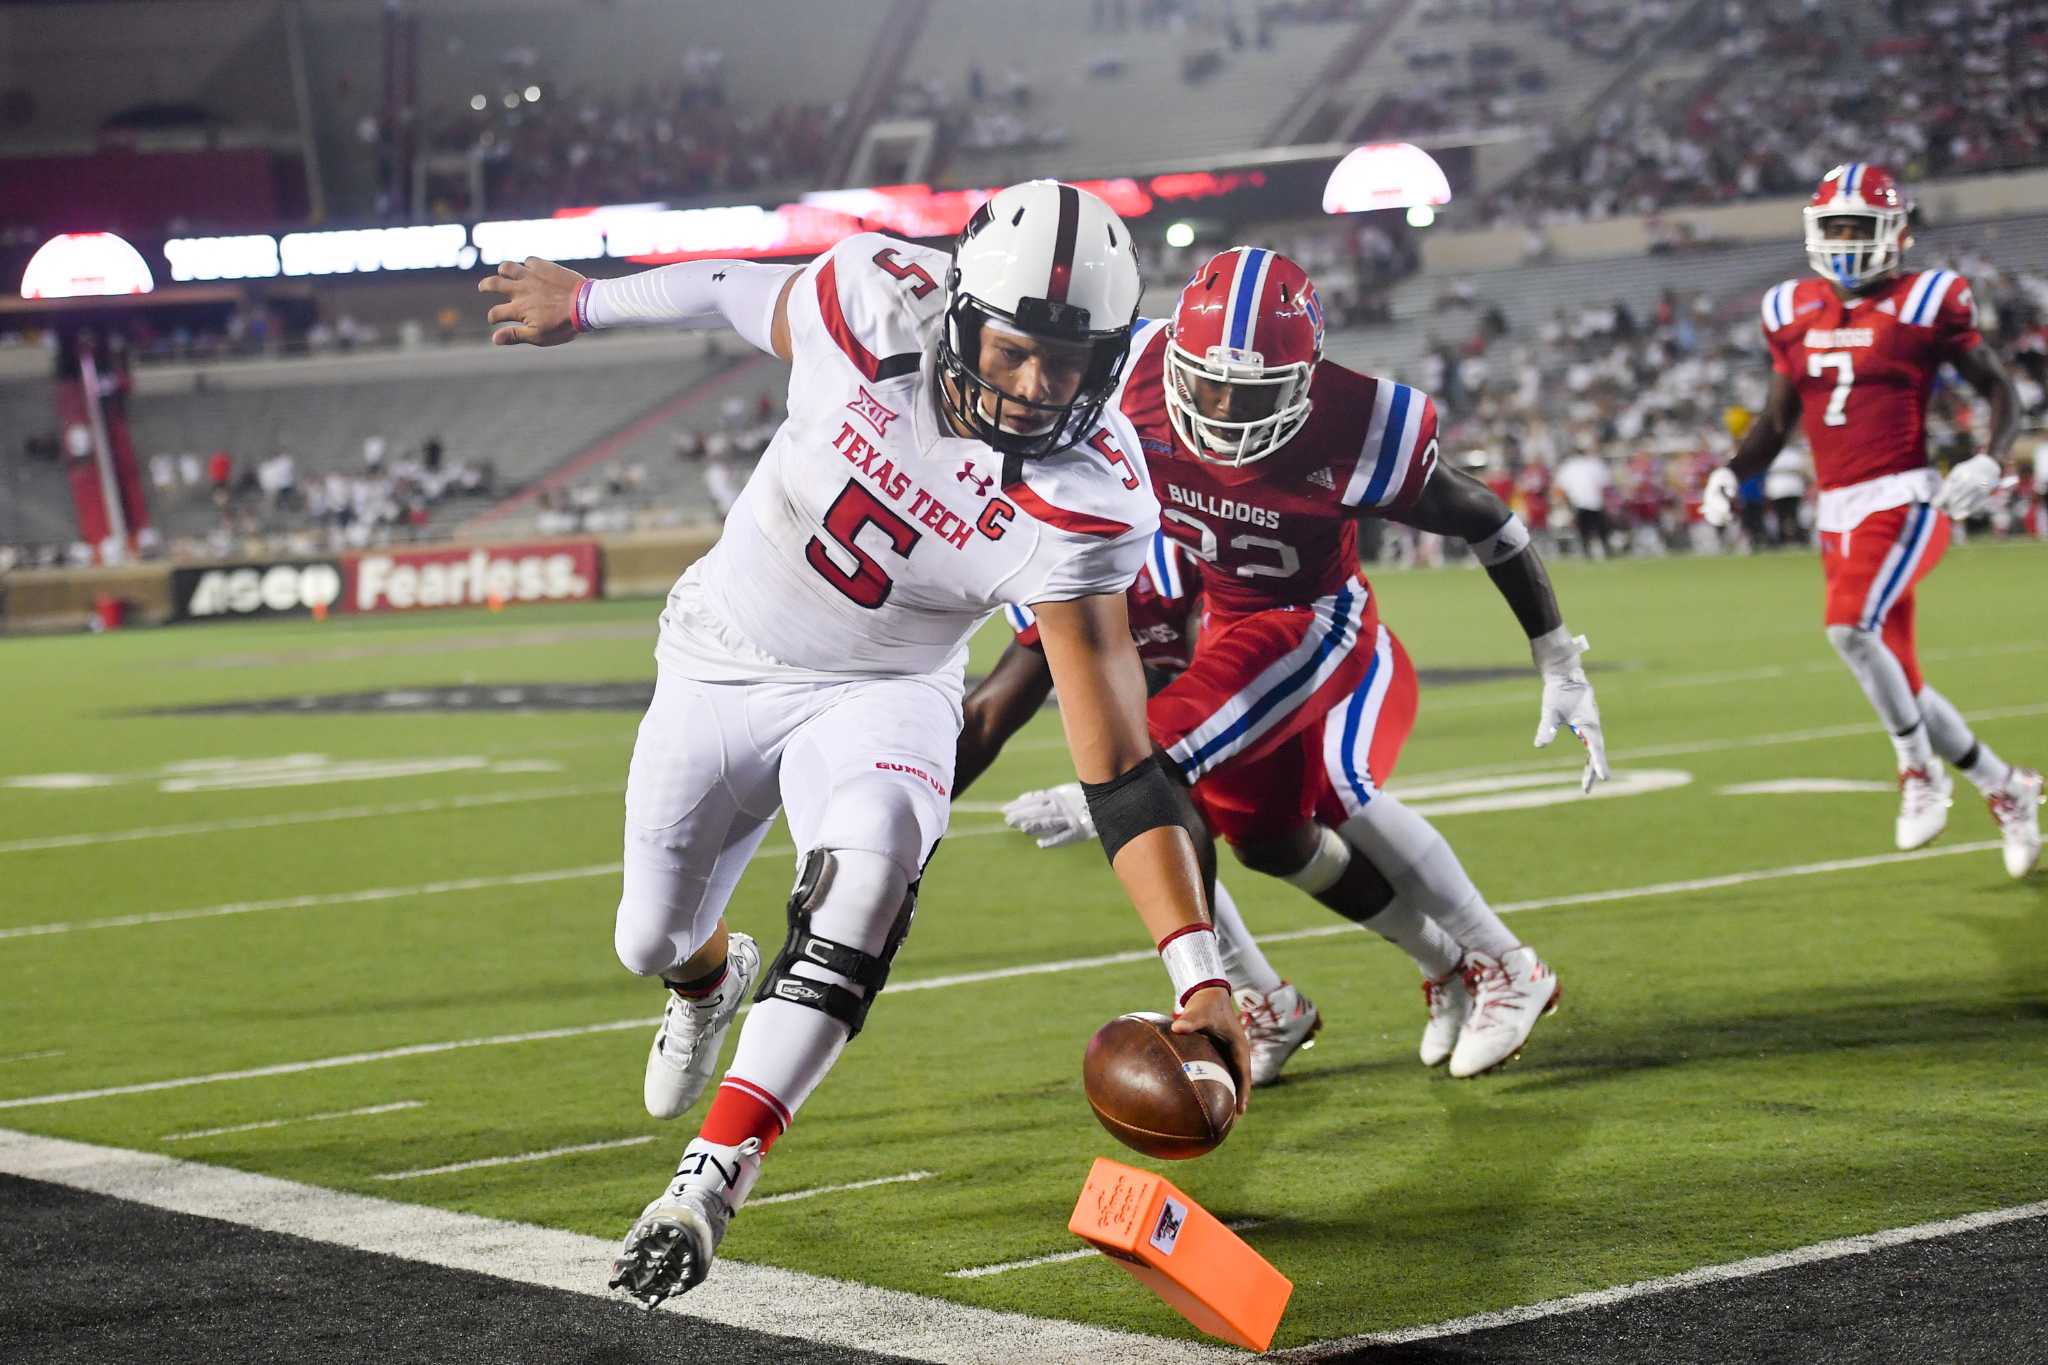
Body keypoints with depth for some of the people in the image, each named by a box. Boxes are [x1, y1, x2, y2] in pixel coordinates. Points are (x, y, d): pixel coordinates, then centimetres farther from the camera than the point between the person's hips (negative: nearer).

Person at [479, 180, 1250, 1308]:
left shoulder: (1084, 499, -30)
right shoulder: (879, 304, -29)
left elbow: (1117, 763, -31)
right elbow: (745, 294, -4)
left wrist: (1198, 969, -39)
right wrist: (585, 302, 13)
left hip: (883, 693, -2)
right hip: (722, 663, 2)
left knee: (870, 869, -34)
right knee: (652, 942, 15)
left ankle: (709, 1183, -27)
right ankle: (713, 979, 56)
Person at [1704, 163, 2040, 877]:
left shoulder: (1926, 302, -4)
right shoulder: (1795, 312, 10)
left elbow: (2000, 393, 1)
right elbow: (1776, 422, 18)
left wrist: (1990, 462, -16)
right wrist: (1731, 473, 2)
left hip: (1902, 501, -6)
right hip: (1836, 514, 6)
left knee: (1850, 626, -28)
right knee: (1899, 681, 6)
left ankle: (1920, 770, -9)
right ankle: (2005, 788, 26)